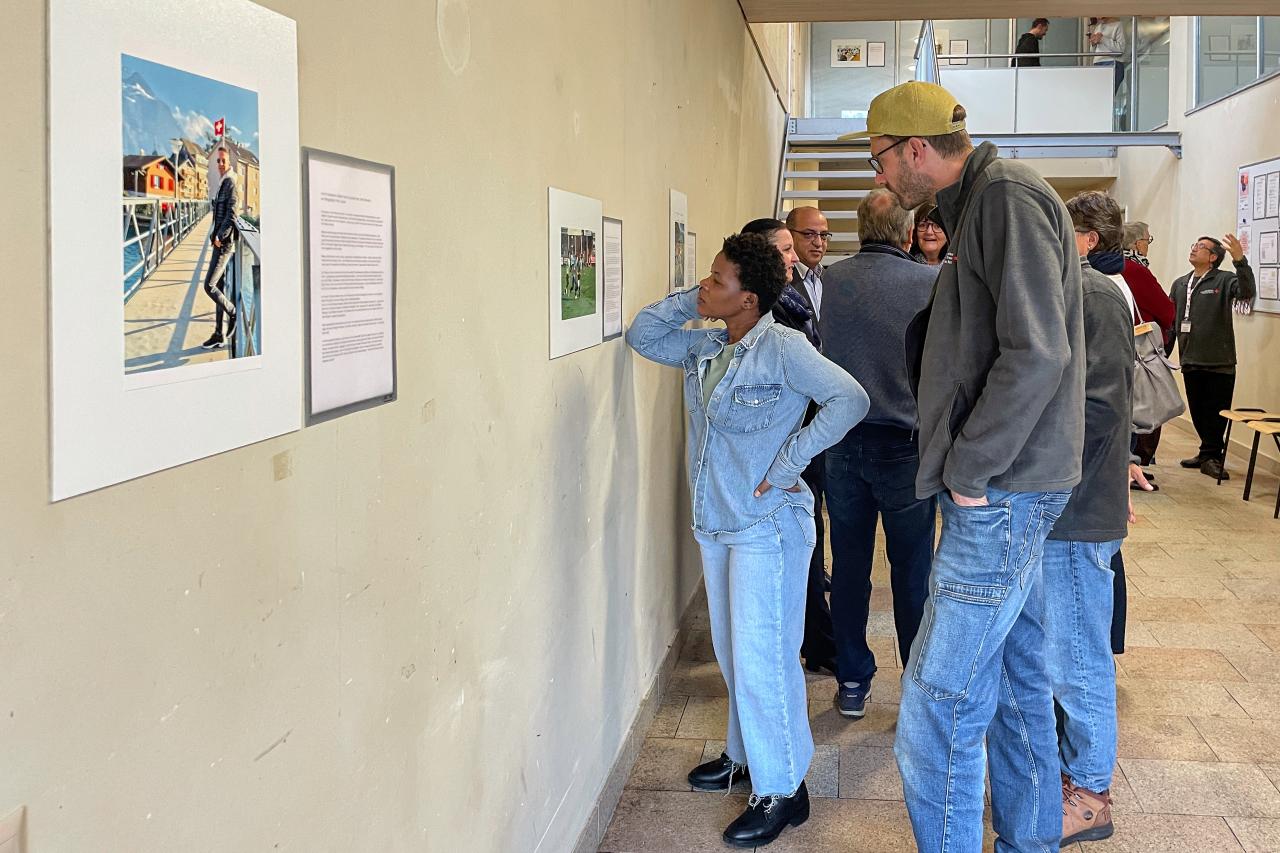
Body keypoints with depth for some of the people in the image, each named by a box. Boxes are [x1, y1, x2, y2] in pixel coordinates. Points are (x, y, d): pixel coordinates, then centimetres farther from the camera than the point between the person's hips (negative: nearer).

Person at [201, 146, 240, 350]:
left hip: (224, 244, -10)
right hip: (220, 243, 10)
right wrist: (215, 236, 13)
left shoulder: (231, 184, -12)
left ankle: (233, 312, 6)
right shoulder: (222, 184, 17)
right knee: (219, 288, 10)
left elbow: (231, 216, -20)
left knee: (209, 285, -12)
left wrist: (220, 237, -16)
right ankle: (219, 335, 13)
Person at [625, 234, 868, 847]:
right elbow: (641, 335, 16)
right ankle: (746, 754, 36)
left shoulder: (782, 348, -17)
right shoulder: (703, 347, 6)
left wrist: (788, 463, -19)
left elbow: (849, 399, -22)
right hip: (715, 523, 8)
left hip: (767, 526, -8)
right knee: (732, 652, 19)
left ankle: (782, 790, 9)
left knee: (761, 659, -4)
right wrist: (689, 301, 0)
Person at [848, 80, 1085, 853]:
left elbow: (1037, 353, -23)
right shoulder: (984, 202, 17)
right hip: (1010, 486, 10)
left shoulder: (1008, 196, -14)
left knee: (939, 703, -8)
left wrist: (970, 470, -17)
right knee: (1017, 679, 18)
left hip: (1001, 494, -10)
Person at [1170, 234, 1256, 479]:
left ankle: (1211, 456, 9)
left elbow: (1246, 292, -24)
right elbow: (1170, 320, 15)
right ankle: (1209, 454, 26)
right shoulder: (1180, 285, 14)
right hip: (1190, 361, 6)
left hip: (1219, 361, -6)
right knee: (1198, 413, 13)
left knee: (1216, 413, 0)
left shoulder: (1224, 280, -4)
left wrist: (1240, 260, -36)